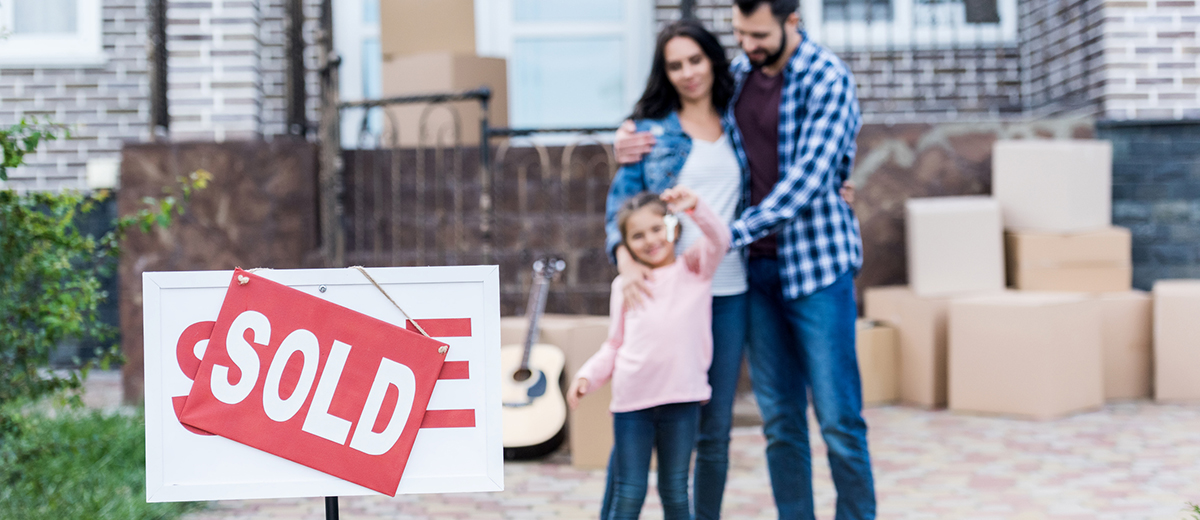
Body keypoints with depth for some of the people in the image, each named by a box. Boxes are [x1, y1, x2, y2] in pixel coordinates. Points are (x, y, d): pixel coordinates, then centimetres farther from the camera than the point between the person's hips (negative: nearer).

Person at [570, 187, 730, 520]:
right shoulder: (625, 285, 12)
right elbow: (614, 345, 16)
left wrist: (695, 208, -26)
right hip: (632, 400, 1)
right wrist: (587, 376, 3)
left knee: (675, 492, 8)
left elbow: (719, 239, -11)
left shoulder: (694, 268, 9)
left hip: (681, 398, -1)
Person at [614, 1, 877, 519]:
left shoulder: (828, 81, -12)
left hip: (816, 265, -5)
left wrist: (727, 237, -25)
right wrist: (632, 142, 0)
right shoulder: (737, 73, 7)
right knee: (780, 419, 10)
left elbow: (805, 181, -21)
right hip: (757, 266, 5)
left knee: (838, 418, 0)